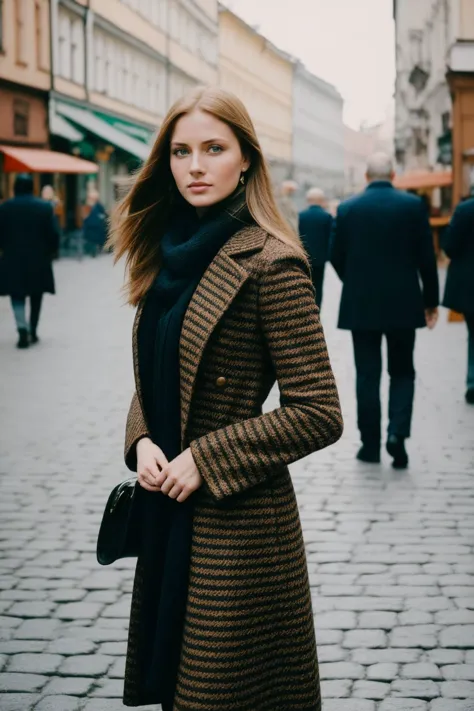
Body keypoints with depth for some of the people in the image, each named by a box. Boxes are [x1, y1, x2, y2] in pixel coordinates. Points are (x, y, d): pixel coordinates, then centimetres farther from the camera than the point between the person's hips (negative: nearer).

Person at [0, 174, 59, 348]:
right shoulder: (45, 207, -4)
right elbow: (54, 234, -5)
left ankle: (22, 329, -17)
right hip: (39, 260, 1)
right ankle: (33, 332, 19)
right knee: (36, 297, 16)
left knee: (18, 296, 4)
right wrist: (50, 252, 9)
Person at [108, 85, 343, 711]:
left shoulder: (270, 262, -15)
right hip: (167, 511, 7)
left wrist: (205, 460, -17)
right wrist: (142, 441, -4)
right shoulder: (170, 252, 9)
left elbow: (319, 414, -17)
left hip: (237, 519, -7)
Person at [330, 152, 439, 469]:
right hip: (403, 303, 0)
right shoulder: (413, 205, -4)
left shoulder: (348, 208, -2)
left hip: (361, 304, 0)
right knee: (402, 371, 12)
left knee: (368, 374, 8)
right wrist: (431, 300, 6)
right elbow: (427, 256, -4)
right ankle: (398, 432, -8)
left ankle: (371, 444, 10)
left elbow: (336, 256, 3)